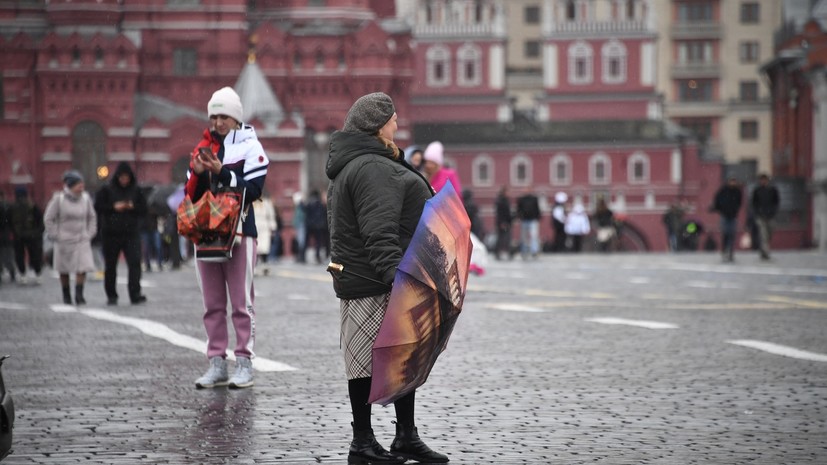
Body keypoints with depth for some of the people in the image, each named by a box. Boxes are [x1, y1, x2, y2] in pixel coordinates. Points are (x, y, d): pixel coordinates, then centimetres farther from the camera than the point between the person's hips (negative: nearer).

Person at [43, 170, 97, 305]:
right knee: (64, 270, 7)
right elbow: (48, 218, -3)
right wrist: (55, 236, -6)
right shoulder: (59, 199, -8)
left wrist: (90, 233, 8)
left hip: (82, 240, 2)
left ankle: (79, 294, -6)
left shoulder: (86, 198, 3)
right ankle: (66, 295, 21)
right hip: (64, 241, -2)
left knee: (83, 267, -12)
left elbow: (92, 217, 16)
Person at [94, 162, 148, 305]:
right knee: (110, 265, 6)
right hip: (111, 233, 0)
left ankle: (135, 294, -18)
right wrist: (114, 207, -14)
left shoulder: (136, 191, 8)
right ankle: (111, 295, 17)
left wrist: (133, 207, -12)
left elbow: (144, 209, 8)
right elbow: (98, 207, -3)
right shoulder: (107, 190, 2)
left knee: (134, 262, -14)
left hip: (132, 232, 0)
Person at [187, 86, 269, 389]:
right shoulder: (202, 148, 15)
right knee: (213, 304, 7)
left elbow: (253, 190, -12)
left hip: (239, 231, -6)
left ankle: (244, 362, -1)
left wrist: (221, 172, -18)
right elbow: (192, 194, 14)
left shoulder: (250, 147, -1)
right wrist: (198, 174, -5)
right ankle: (217, 363, 11)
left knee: (241, 302, -4)